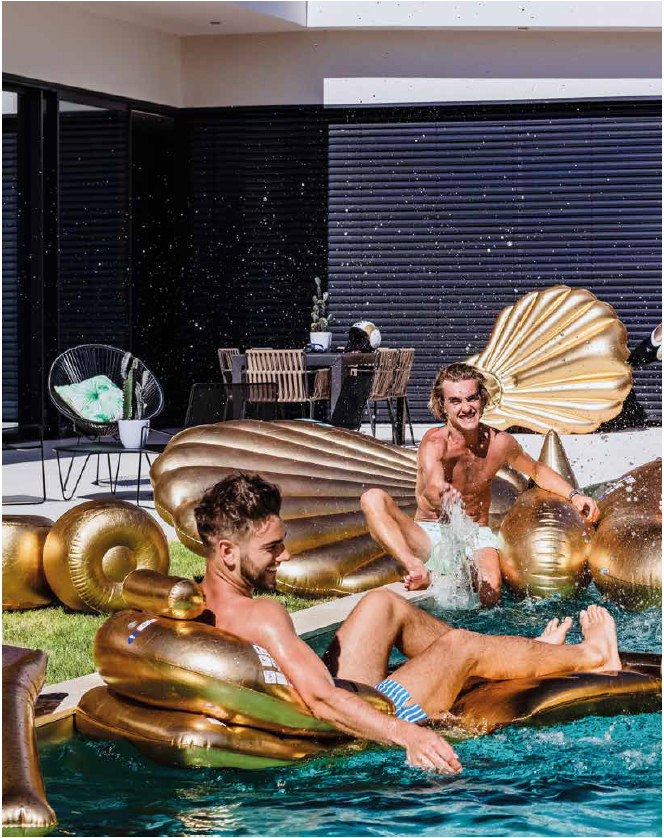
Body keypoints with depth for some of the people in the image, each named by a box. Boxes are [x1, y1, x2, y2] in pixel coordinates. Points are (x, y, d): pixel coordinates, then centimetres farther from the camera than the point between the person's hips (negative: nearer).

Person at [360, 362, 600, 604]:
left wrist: (573, 495, 5)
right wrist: (442, 496, -63)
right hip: (429, 534, -2)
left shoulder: (499, 443, -3)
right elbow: (431, 489, -38)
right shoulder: (434, 442, -17)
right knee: (373, 498, -29)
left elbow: (537, 471, 19)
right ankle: (418, 570, -40)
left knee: (489, 596, -31)